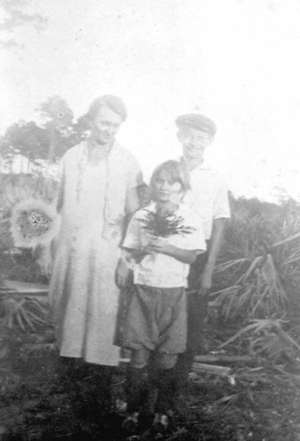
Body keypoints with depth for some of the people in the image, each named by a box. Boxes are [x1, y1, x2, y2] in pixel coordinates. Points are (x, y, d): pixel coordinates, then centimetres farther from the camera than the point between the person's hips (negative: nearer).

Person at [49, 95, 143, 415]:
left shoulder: (127, 163, -2)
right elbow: (60, 205, 11)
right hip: (70, 248, 3)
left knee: (104, 312, -1)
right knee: (68, 306, 8)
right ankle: (70, 359, 25)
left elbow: (133, 213, 2)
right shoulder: (70, 158, 6)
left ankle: (103, 383, 7)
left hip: (107, 251, -2)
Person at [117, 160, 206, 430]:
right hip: (144, 289, 1)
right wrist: (145, 250, -13)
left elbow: (192, 256, 0)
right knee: (139, 356, 0)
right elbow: (130, 254, 7)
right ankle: (135, 409, 15)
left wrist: (167, 247, -14)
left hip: (173, 292, 0)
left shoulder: (189, 218, 1)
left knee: (167, 359, 3)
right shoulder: (141, 216, 4)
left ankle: (163, 410, 20)